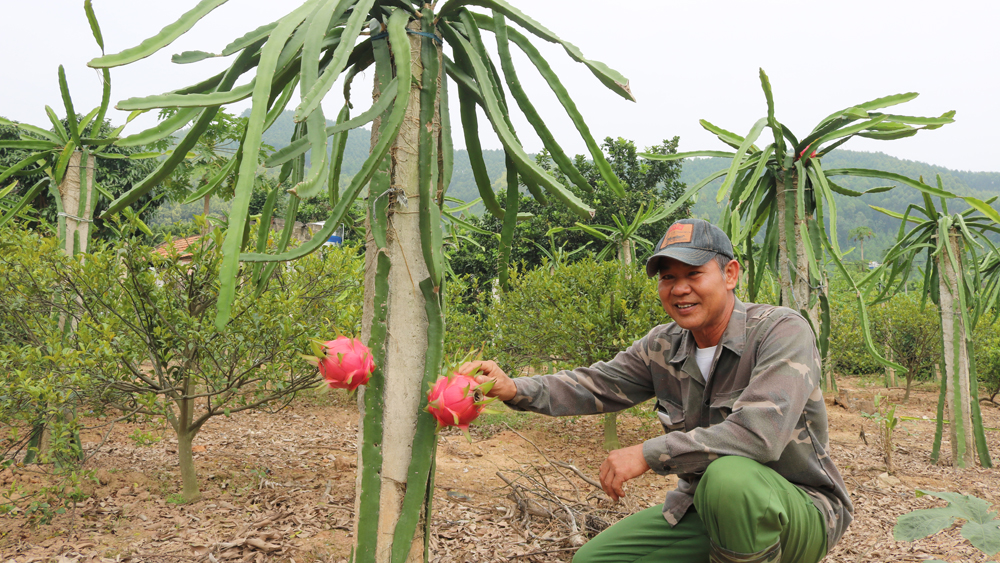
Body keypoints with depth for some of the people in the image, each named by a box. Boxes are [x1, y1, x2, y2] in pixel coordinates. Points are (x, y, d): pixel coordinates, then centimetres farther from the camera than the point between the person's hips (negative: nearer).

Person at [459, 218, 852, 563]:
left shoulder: (782, 330, -21)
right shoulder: (663, 347, 0)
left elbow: (760, 433, -33)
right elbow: (597, 385, 0)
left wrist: (648, 454, -28)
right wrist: (514, 389, -19)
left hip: (800, 510, -6)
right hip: (705, 510, 6)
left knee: (730, 475, -40)